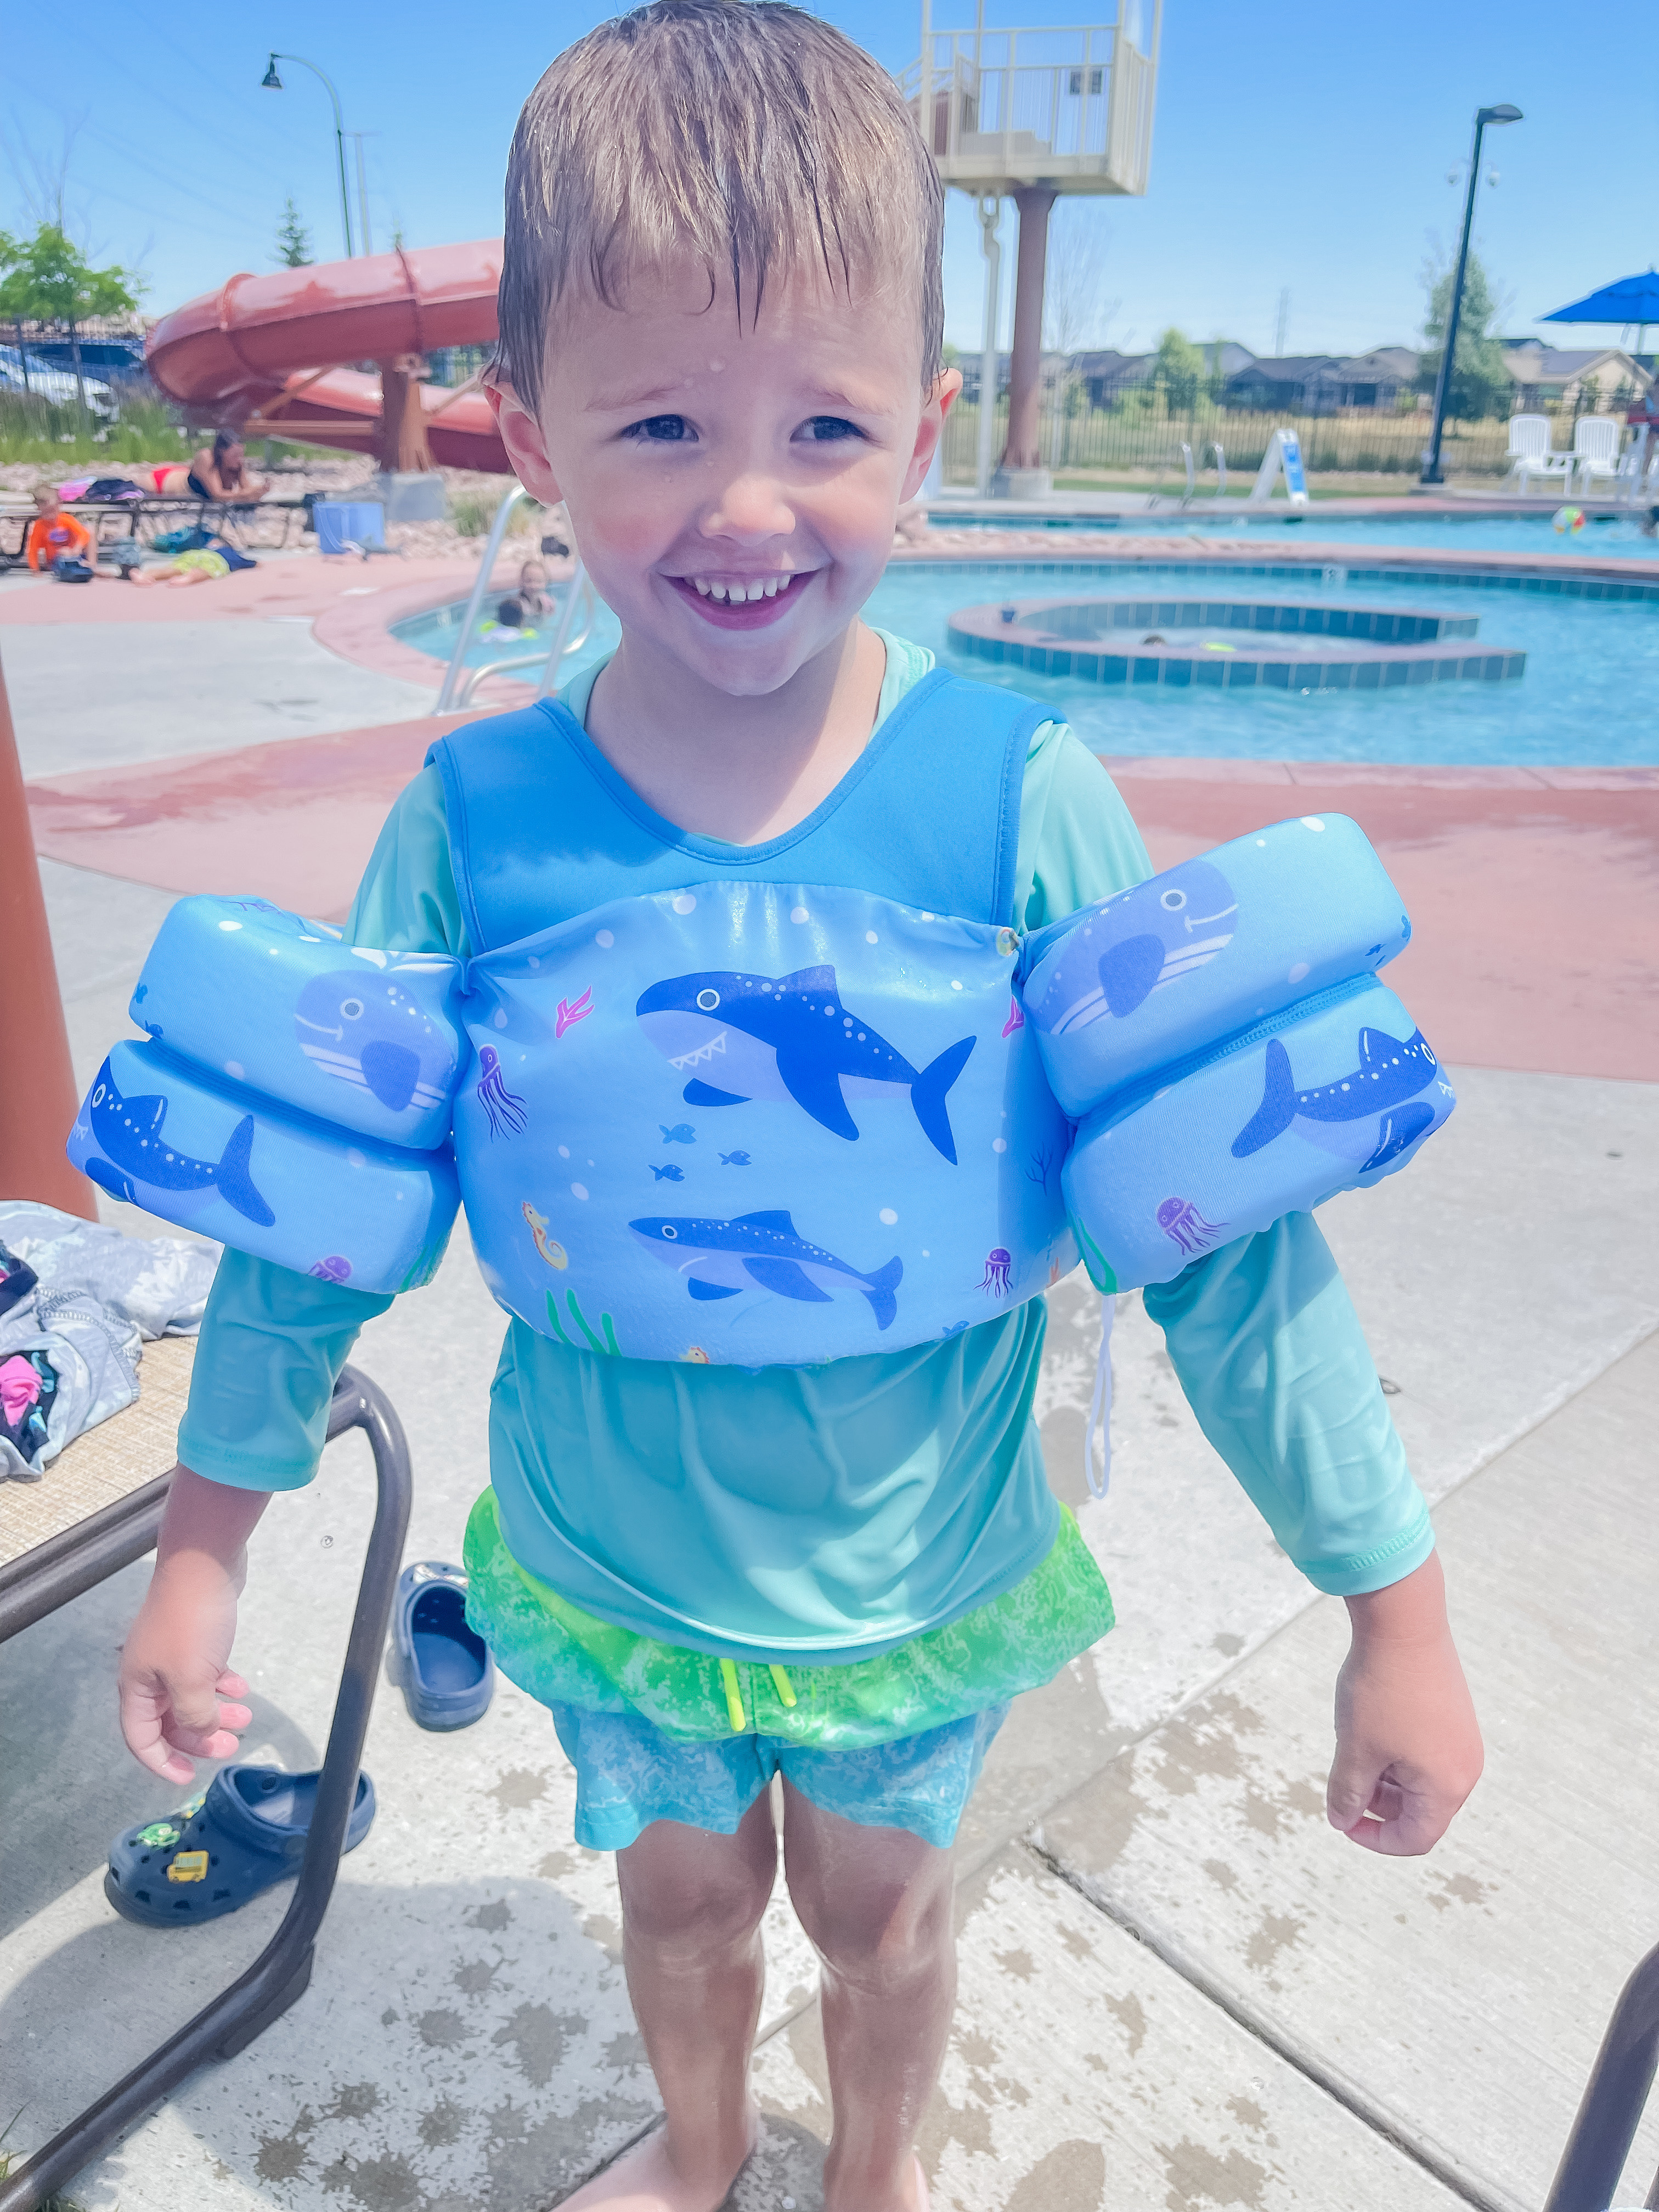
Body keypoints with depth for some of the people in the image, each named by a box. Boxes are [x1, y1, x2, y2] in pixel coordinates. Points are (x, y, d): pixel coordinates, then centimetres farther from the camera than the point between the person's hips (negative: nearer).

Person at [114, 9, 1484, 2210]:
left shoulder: (1020, 800, -21)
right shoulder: (474, 817, -17)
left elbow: (1224, 1221, -15)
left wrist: (1398, 1608, -10)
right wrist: (203, 1548, 1)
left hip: (915, 1570, -1)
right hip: (605, 1560, 2)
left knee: (879, 1898, 25)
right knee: (679, 1887, 27)